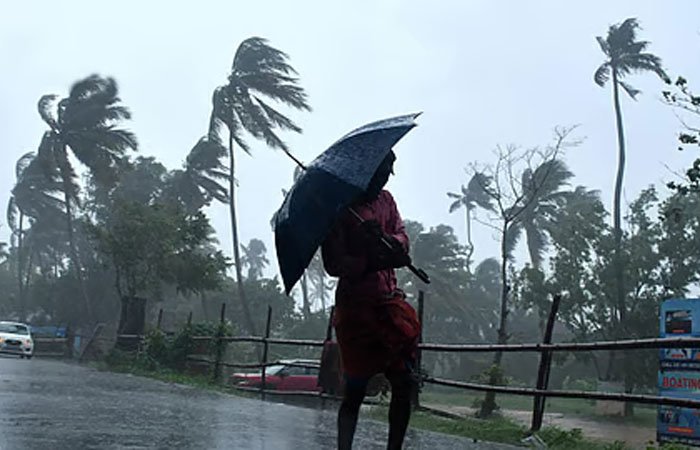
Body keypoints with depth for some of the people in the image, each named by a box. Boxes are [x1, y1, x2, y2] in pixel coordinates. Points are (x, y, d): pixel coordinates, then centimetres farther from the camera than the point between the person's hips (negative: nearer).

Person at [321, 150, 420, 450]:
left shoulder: (386, 200, 14)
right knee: (355, 389, -2)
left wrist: (389, 241, -17)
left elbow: (402, 236, 7)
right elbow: (333, 265, -13)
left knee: (404, 382, 1)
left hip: (390, 301, 6)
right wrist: (374, 262, -27)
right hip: (355, 305, -5)